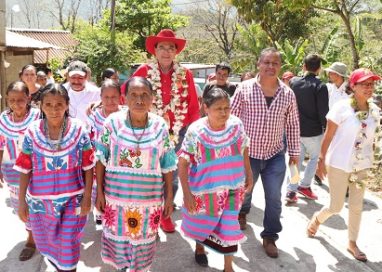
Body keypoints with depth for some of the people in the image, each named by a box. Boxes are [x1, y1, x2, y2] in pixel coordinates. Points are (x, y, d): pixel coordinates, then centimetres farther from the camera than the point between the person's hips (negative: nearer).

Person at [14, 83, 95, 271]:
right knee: (47, 243, 21)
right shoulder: (32, 132, -8)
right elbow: (25, 169, -2)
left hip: (72, 199, -2)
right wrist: (22, 201, -1)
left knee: (68, 247, 7)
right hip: (40, 200, 2)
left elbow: (88, 167, -5)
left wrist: (87, 197, -6)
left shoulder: (79, 130, -11)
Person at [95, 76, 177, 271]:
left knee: (143, 243, 15)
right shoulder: (113, 122, -8)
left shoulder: (160, 126, -6)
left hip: (149, 199, 0)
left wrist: (169, 197, 2)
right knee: (118, 239, 15)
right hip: (116, 196, 0)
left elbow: (167, 166, 0)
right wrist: (99, 192, -2)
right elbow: (101, 160, -2)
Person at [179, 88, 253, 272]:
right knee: (202, 222, 22)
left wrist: (249, 175, 10)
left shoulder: (236, 125, -12)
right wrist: (187, 193, -20)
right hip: (204, 189, -1)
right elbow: (182, 163, -18)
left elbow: (244, 151, 5)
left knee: (229, 226, 8)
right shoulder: (196, 131, -21)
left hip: (231, 188, 2)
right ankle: (199, 247, 53)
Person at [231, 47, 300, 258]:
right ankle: (242, 212, 53)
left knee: (274, 199, 4)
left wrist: (294, 151, 9)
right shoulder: (244, 88, -8)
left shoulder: (288, 93, -1)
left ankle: (269, 237, 24)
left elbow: (293, 124, 8)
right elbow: (232, 118, -3)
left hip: (275, 156, 1)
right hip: (247, 153, -1)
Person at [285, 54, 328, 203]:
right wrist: (326, 128, -3)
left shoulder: (293, 82, -2)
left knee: (297, 159, 14)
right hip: (313, 131, -4)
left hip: (295, 129, 4)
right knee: (314, 157, 20)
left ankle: (291, 191, 10)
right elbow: (323, 112, -15)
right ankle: (304, 185, 23)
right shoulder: (320, 86, -16)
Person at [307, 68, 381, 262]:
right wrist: (321, 160, -8)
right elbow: (328, 136, -10)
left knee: (356, 206, 11)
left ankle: (352, 243, 28)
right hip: (339, 164, -4)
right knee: (336, 207, 3)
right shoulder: (342, 107, -14)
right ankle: (317, 218, 36)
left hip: (362, 166, 4)